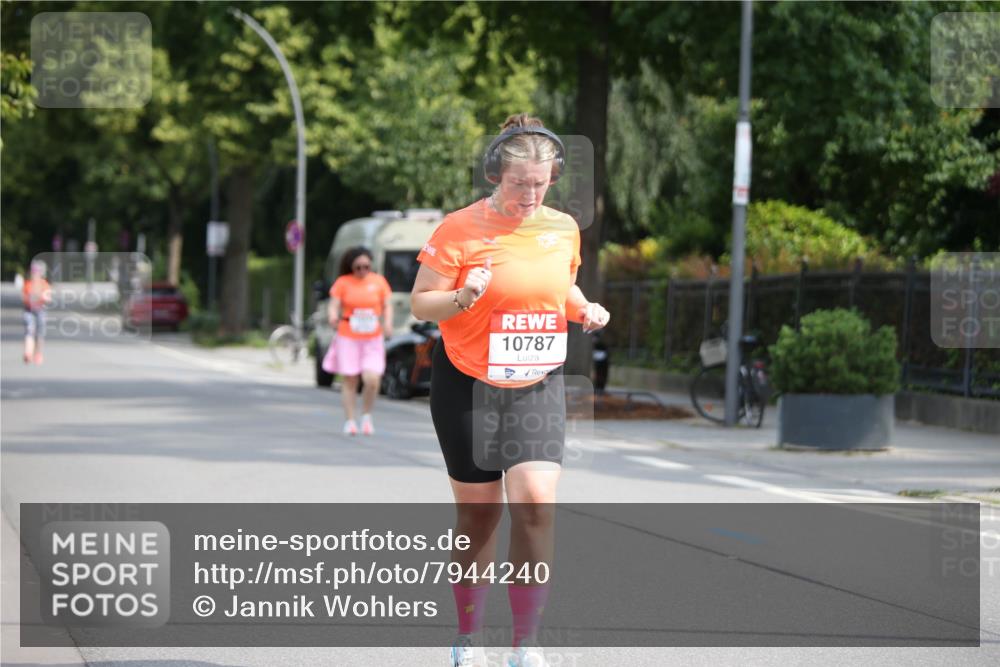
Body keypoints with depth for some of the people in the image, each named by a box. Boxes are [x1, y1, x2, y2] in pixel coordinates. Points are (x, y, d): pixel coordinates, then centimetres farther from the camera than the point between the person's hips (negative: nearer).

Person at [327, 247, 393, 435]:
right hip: (348, 338, -1)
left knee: (372, 379, -12)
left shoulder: (379, 281, 5)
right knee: (349, 380, 1)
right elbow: (334, 305, -5)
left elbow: (387, 306, 8)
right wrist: (333, 318, -27)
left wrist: (388, 323, -10)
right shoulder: (343, 282, 0)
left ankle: (366, 415, 12)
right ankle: (349, 421, 11)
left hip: (373, 340, 1)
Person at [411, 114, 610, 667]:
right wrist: (462, 298, -26)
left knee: (534, 503, -15)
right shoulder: (459, 229, -10)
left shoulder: (563, 228, 4)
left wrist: (583, 310, 1)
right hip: (467, 387, -2)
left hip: (538, 387, 3)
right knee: (479, 513, 5)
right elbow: (419, 303, -7)